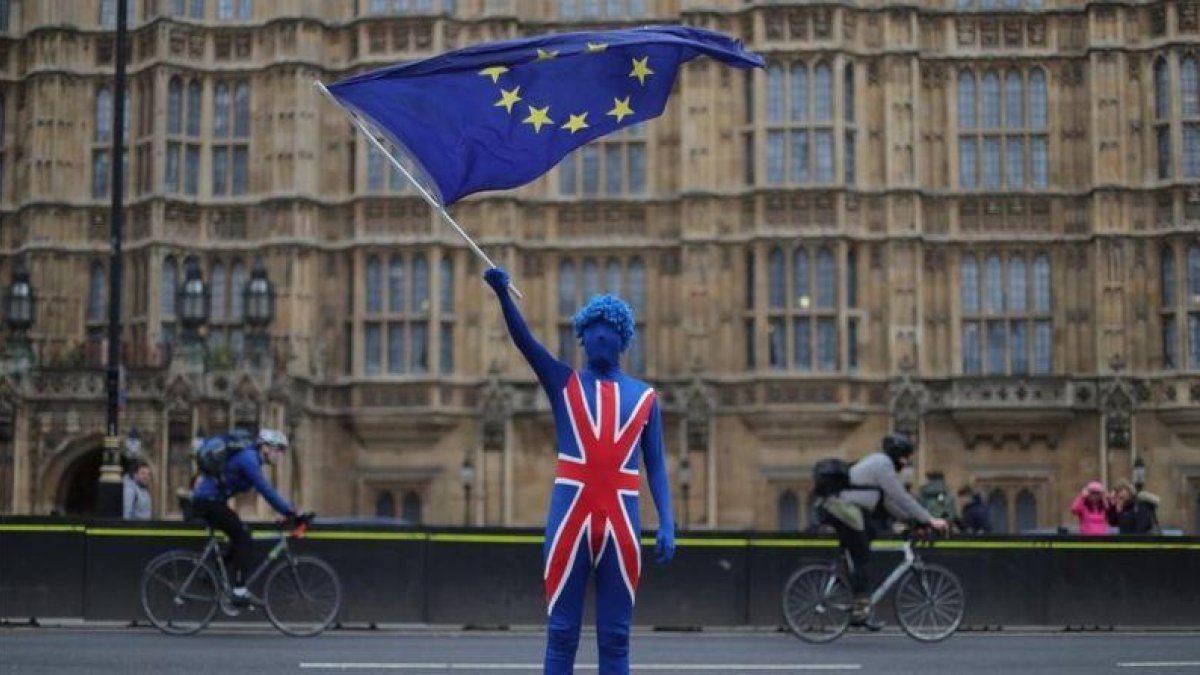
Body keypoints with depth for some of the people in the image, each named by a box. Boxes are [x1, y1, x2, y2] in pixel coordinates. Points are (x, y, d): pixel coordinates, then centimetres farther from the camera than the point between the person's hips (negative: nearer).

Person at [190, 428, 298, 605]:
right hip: (208, 501, -10)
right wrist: (289, 511, -25)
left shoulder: (251, 458, 15)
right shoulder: (249, 458, -17)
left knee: (241, 536, 12)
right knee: (243, 536, -13)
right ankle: (240, 592, -14)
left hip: (207, 501, 10)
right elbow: (265, 490, -25)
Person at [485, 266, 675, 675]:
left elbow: (656, 466, 10)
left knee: (615, 639, 5)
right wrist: (502, 293, -25)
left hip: (621, 521, 1)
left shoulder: (644, 397, 12)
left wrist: (667, 523, -4)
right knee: (561, 635, 1)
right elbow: (524, 340, -7)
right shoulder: (563, 382, 9)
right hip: (571, 517, -1)